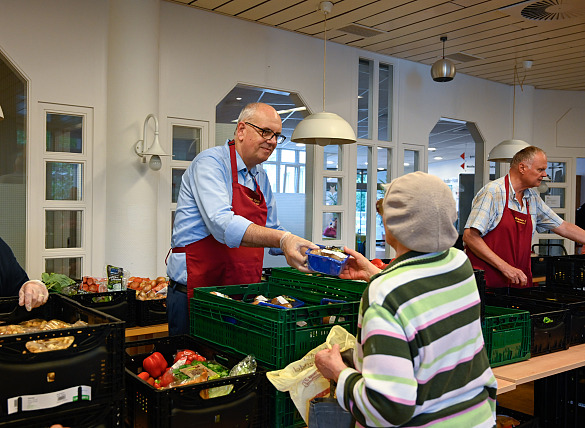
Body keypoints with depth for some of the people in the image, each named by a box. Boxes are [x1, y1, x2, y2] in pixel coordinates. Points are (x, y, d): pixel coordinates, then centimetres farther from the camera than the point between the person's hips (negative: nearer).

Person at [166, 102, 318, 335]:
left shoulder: (261, 178, 14)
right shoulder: (210, 162, -11)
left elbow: (271, 231, 21)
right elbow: (222, 224, -28)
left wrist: (307, 250, 5)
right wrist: (282, 239, -38)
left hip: (243, 296, 7)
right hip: (195, 292, -7)